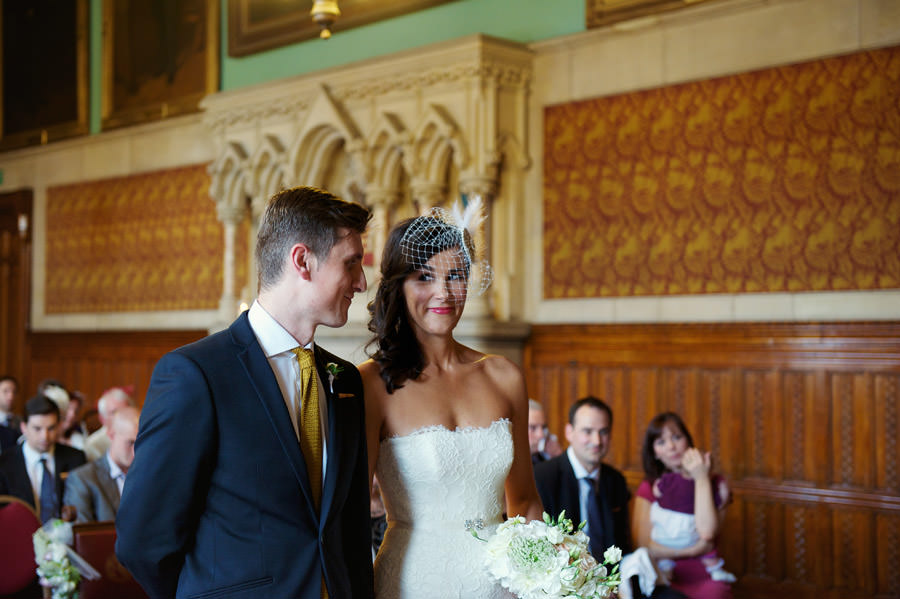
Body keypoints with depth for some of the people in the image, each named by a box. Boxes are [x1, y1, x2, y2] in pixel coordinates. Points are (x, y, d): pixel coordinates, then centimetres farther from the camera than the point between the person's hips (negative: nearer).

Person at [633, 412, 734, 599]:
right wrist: (692, 550, -7)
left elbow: (707, 533, -10)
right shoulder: (649, 488, 10)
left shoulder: (715, 484, 8)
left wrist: (701, 478, -8)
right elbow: (644, 546, 0)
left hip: (705, 579, 0)